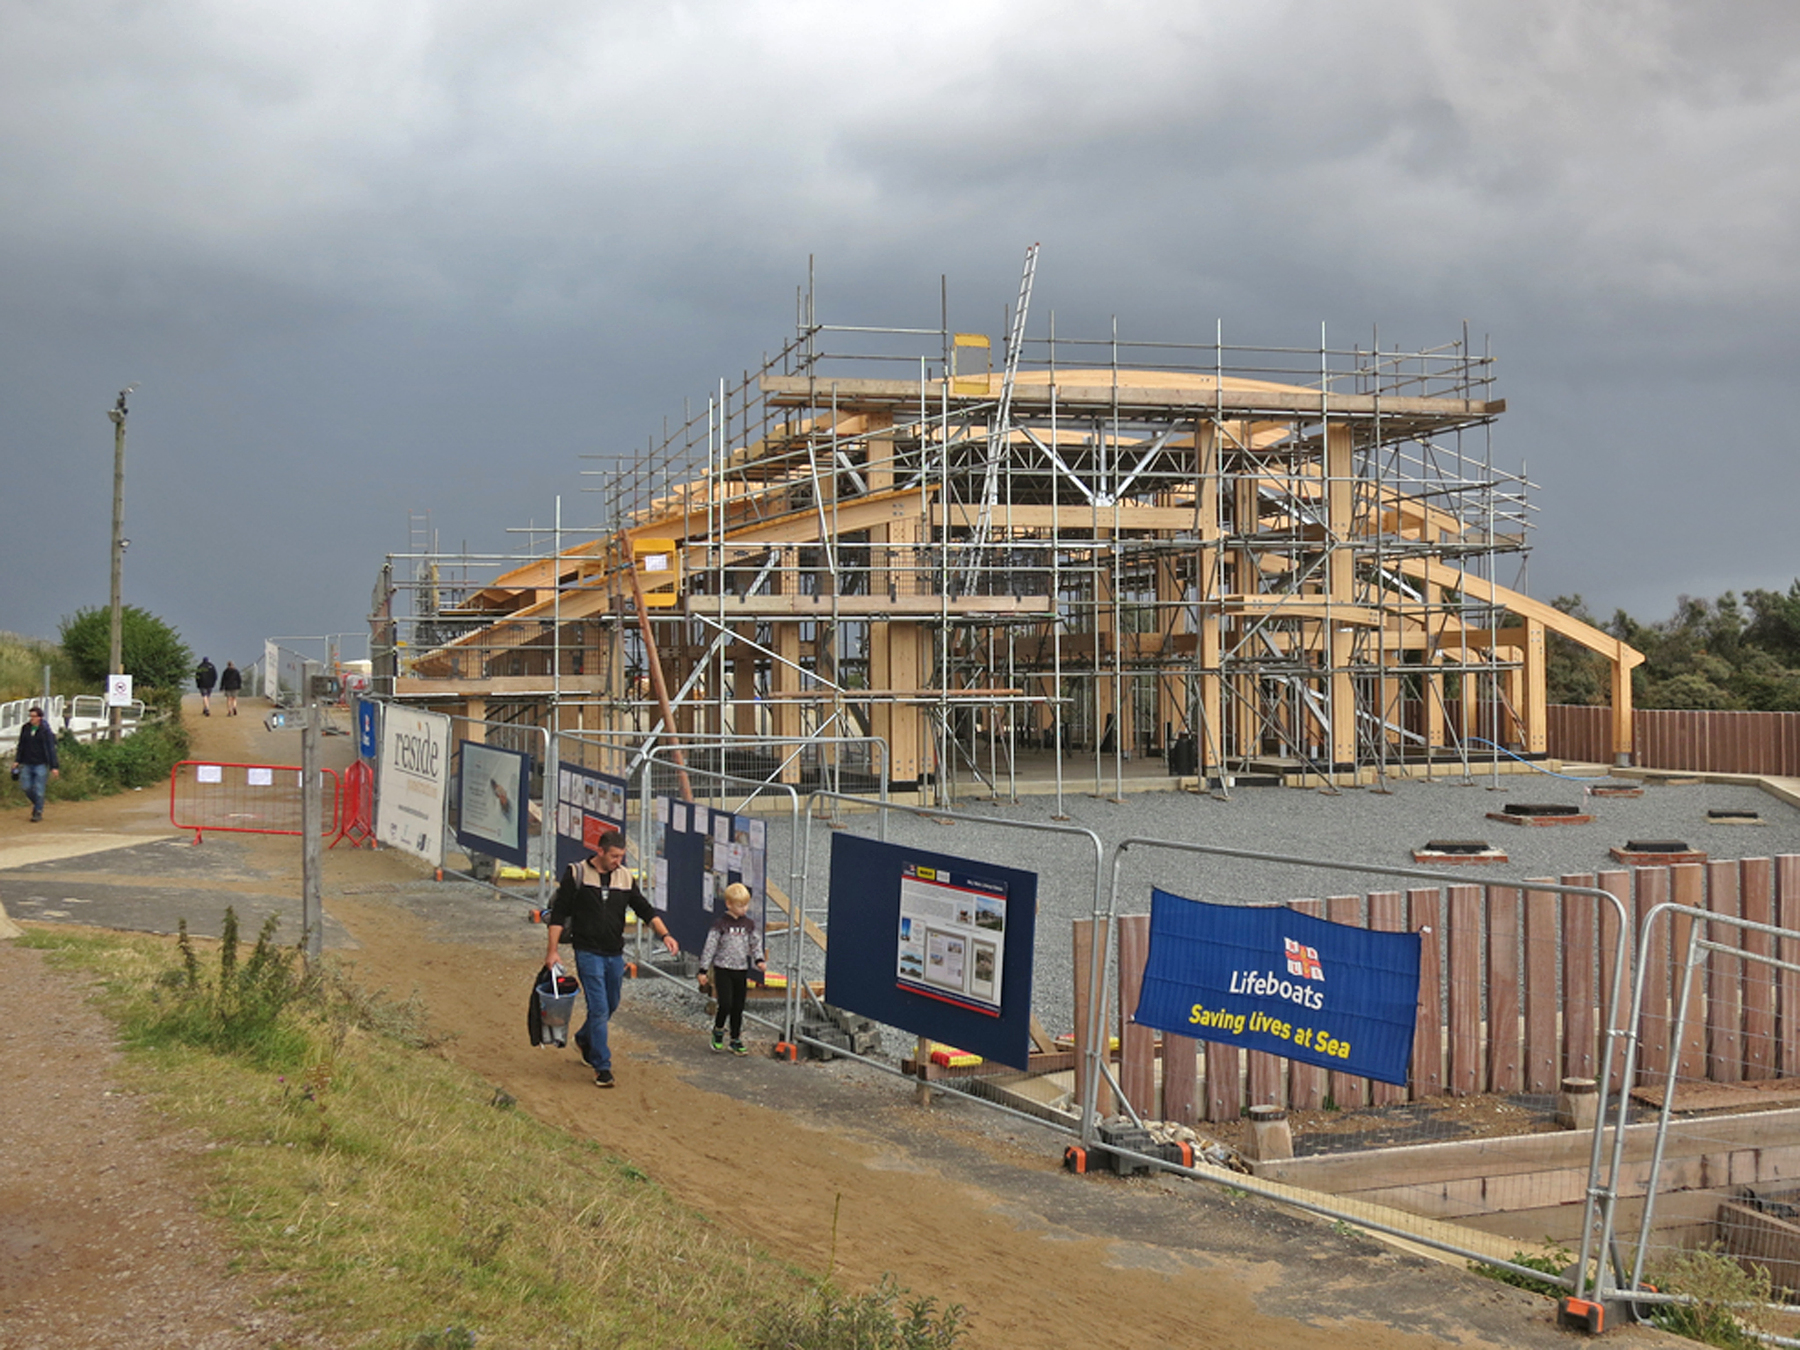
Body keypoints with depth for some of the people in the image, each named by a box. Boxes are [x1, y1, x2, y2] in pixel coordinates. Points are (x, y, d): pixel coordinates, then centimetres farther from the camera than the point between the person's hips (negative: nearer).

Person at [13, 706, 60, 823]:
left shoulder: (45, 730, -7)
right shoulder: (25, 728, 5)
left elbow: (51, 749, -6)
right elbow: (21, 745, 15)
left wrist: (53, 767, -8)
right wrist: (17, 760, 8)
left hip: (41, 764, -4)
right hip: (27, 764, 4)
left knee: (38, 790, -3)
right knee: (26, 787, 5)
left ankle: (38, 812, 10)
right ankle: (36, 803, 30)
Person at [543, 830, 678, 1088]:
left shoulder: (626, 877, 6)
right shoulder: (577, 874, -6)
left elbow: (645, 910, 7)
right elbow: (558, 914, -4)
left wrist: (665, 934, -9)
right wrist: (552, 950, -9)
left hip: (615, 954, 5)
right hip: (588, 952, -5)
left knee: (611, 1005, 16)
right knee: (599, 1008, -9)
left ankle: (584, 1040, 43)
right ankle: (602, 1067, 0)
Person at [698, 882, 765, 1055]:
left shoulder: (749, 924, 5)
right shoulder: (720, 924, -8)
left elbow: (756, 944, 11)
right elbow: (710, 947, -6)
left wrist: (759, 960, -8)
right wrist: (703, 970, -7)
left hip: (741, 971, 4)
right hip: (723, 970, -4)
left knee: (738, 1008, 8)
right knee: (725, 1004, -13)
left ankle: (736, 1041, 18)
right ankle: (718, 1031, 14)